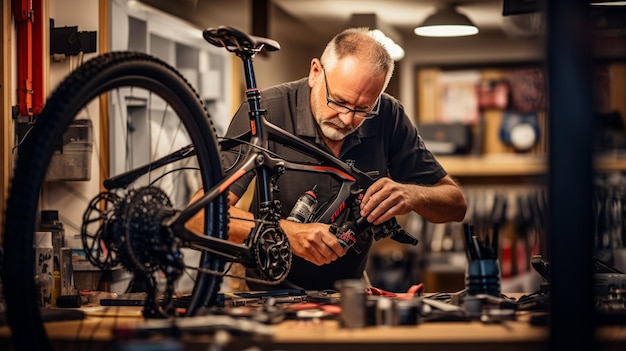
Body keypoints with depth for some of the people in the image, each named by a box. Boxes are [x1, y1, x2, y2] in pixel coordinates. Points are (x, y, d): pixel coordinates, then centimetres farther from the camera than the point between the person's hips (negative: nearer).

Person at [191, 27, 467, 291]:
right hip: (272, 293, -5)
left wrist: (411, 196, -24)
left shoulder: (388, 116, -6)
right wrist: (287, 232, -37)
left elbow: (455, 205, -1)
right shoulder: (268, 111, -16)